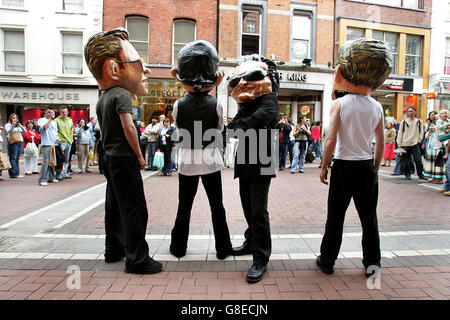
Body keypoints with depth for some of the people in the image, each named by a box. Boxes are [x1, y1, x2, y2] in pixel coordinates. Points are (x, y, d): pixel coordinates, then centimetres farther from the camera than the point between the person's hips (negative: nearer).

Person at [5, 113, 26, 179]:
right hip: (13, 143, -5)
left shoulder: (19, 125, 20)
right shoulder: (8, 125, 5)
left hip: (20, 142, 5)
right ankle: (14, 174, -9)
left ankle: (17, 173, 7)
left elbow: (25, 131, 8)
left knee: (17, 159, 6)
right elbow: (9, 131, -13)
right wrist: (13, 125, -24)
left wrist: (21, 126, -9)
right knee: (13, 158, -7)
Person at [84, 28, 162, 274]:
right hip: (125, 160, -9)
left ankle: (113, 250, 30)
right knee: (134, 210, -3)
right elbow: (128, 128, -24)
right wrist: (139, 155, -15)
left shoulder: (102, 100, 12)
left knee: (114, 206, 17)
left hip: (110, 158, 9)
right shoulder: (122, 94, -14)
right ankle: (137, 259, 4)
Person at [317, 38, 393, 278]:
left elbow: (331, 140, -13)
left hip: (344, 166, -3)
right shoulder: (376, 107, 2)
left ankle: (327, 261, 20)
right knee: (369, 217, 14)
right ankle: (372, 262, 25)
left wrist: (324, 166, -4)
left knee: (335, 217, 8)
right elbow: (381, 143, 6)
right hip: (367, 167, 3)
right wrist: (375, 168, 17)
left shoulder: (339, 103, -9)